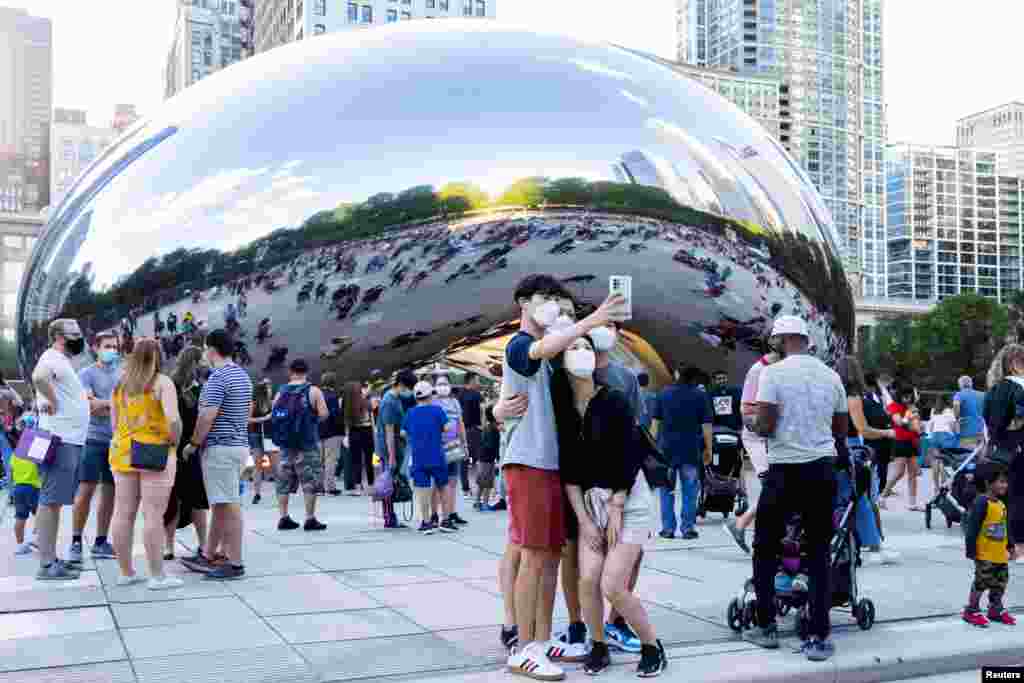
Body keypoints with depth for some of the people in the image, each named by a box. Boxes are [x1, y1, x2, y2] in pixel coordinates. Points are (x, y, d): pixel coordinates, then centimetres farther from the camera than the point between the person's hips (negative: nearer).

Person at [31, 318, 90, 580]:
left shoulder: (62, 362, 20)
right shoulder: (52, 357, -10)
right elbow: (39, 377, -33)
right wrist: (52, 402, -20)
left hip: (71, 441, 10)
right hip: (60, 441, -10)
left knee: (55, 501, 13)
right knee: (50, 501, -9)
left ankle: (52, 559, 19)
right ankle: (47, 565, -8)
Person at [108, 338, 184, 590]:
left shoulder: (120, 385, 11)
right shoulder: (162, 382, -7)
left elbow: (114, 423, 13)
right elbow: (173, 419, -19)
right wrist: (174, 441, -4)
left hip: (123, 453, 6)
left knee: (123, 515, 8)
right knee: (153, 516, -4)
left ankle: (126, 572, 16)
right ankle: (157, 576, -1)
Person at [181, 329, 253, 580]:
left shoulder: (218, 377, -16)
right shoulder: (242, 375, 14)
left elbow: (207, 416, -20)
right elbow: (249, 410, 24)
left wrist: (193, 444, -11)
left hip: (220, 447, -10)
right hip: (239, 444, 10)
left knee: (228, 505, -6)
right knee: (220, 504, 15)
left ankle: (235, 564, -3)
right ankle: (209, 556, 24)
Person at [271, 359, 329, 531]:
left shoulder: (280, 392, 5)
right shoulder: (313, 391, -5)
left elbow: (274, 417, 5)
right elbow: (323, 414, -10)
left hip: (285, 442, 4)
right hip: (307, 442, -4)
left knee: (284, 480, 12)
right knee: (310, 480, 2)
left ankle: (284, 517, 14)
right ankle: (310, 519, 0)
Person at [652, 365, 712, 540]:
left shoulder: (664, 394, 5)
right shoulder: (700, 396, 0)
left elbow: (656, 421, 6)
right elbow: (706, 425, -3)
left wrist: (655, 444, 14)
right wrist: (708, 449, 4)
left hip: (666, 448, 2)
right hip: (691, 450, -1)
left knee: (666, 490, 9)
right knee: (690, 491, 6)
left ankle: (667, 528, 9)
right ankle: (688, 528, 6)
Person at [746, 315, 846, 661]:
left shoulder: (774, 372, -8)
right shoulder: (830, 375, 5)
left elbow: (764, 427, -13)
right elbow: (842, 431, 12)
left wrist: (757, 427, 9)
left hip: (785, 469, -4)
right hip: (823, 468, 4)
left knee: (766, 549, 12)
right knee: (819, 553, 7)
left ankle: (766, 627, 18)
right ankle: (818, 638, 5)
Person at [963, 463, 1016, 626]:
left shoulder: (1001, 504, 7)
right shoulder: (982, 503, -19)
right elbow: (972, 528, -19)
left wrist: (1010, 548, 20)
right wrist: (971, 550, -19)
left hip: (1000, 554, 8)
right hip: (985, 554, -8)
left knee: (1000, 582, 16)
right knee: (981, 582, -1)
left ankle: (996, 609, 32)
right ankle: (971, 610, 12)